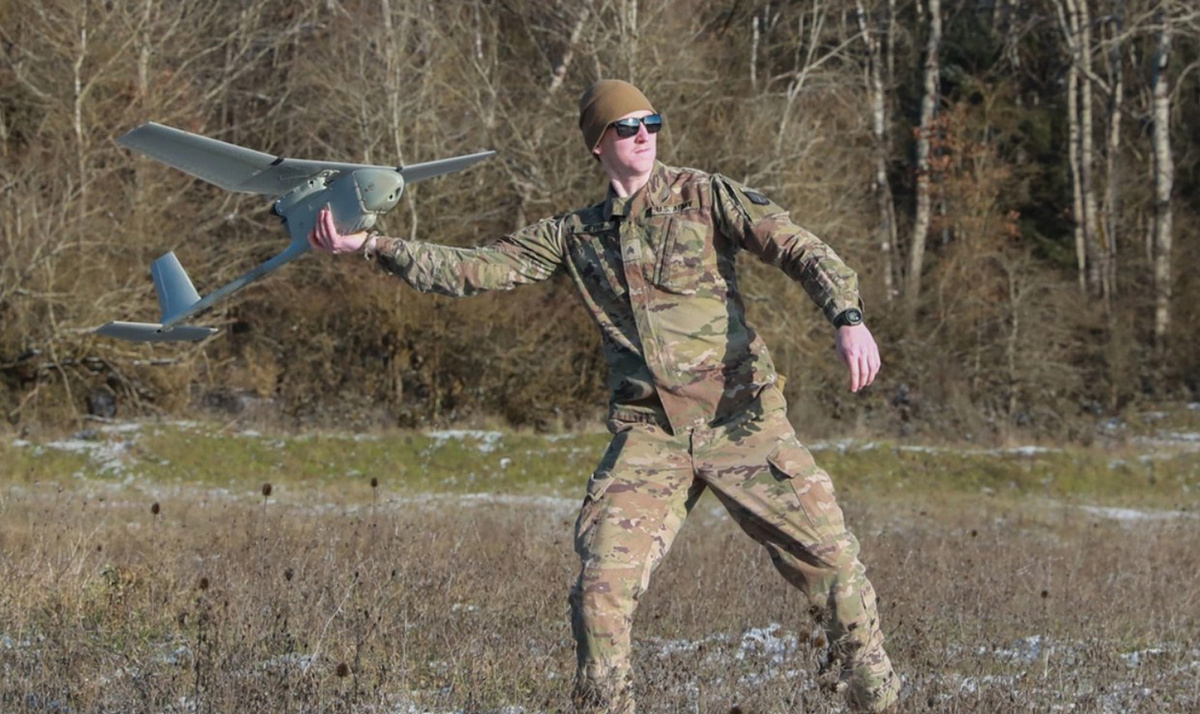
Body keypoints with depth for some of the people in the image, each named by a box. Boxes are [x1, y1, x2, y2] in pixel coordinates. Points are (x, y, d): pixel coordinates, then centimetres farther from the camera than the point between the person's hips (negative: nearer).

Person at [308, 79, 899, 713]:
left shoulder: (704, 197, 5)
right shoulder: (576, 235, 14)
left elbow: (798, 249, -4)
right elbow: (473, 270, 12)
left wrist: (847, 317, -22)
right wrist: (370, 246, 3)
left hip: (740, 419, -2)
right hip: (647, 433, 2)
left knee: (828, 554, -4)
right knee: (602, 578, -12)